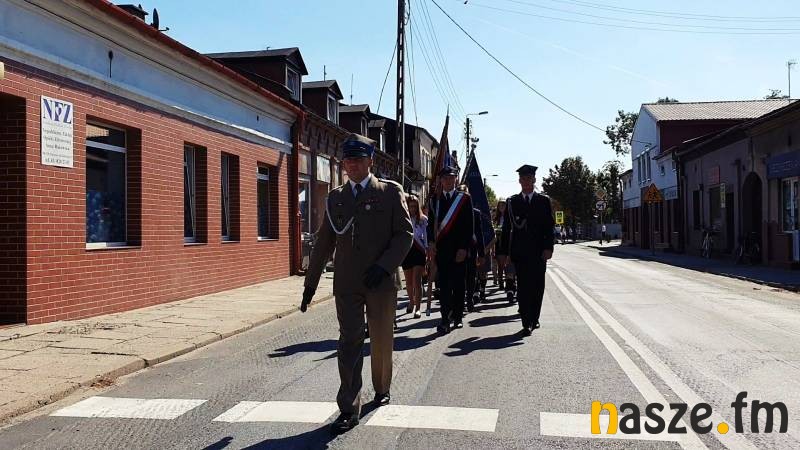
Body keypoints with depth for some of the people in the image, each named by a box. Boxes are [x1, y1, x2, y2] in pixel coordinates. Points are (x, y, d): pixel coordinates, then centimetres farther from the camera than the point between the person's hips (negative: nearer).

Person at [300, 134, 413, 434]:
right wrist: (310, 284, 10)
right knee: (349, 343, -3)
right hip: (346, 284, 2)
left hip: (381, 283, -1)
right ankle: (349, 409, -1)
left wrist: (383, 266, -18)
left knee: (381, 341, 13)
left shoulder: (390, 192, 1)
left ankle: (381, 390, 36)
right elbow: (324, 243, 12)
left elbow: (405, 233, -5)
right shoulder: (335, 198, 10)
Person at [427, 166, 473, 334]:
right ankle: (445, 320, -8)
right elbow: (431, 224, 8)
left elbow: (468, 226, -1)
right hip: (441, 249, 1)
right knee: (443, 285, -5)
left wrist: (464, 248, -9)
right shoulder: (434, 200, 12)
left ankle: (457, 317, 19)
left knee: (458, 284, 7)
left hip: (459, 250, -1)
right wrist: (431, 243, -7)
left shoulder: (464, 198, 4)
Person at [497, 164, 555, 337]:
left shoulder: (543, 201, 8)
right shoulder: (512, 201, 8)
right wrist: (505, 251, 1)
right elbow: (506, 228, 6)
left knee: (537, 286, 6)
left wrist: (548, 248, -9)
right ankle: (526, 323, -4)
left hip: (539, 251, 1)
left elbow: (549, 226, 3)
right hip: (520, 251, -1)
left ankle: (534, 318, 22)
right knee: (523, 287, -4)